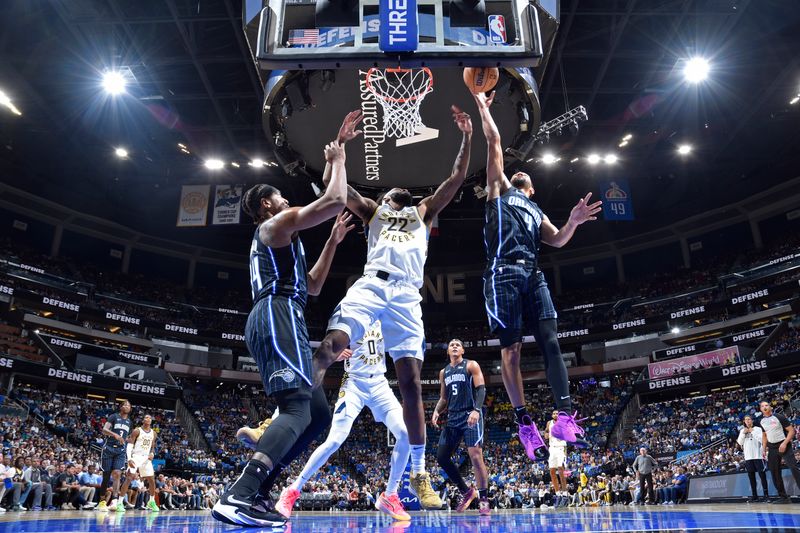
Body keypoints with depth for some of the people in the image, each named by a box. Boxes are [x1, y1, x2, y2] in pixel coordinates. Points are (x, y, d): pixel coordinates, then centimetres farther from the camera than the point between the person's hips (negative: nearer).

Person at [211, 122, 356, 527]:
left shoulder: (271, 241, 34)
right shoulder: (278, 223, 6)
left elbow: (312, 286, 35)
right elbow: (335, 200, -6)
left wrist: (333, 242, 33)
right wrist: (337, 160, 11)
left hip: (270, 320, 10)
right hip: (278, 317, -10)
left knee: (318, 412, 7)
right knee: (297, 409, -23)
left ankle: (255, 492, 3)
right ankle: (239, 496, -36)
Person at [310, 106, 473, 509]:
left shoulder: (424, 212, 29)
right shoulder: (372, 211, 27)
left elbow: (457, 178, 21)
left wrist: (467, 137, 11)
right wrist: (340, 142, 9)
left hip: (406, 296, 0)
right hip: (370, 285, 0)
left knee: (411, 381, -7)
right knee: (329, 346, -26)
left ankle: (419, 474, 1)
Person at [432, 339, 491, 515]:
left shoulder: (471, 365, 1)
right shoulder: (444, 372, 18)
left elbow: (481, 389, -8)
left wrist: (476, 410, -24)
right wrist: (437, 412, 1)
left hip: (470, 416, -6)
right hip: (453, 418, 7)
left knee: (475, 456, -14)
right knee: (442, 457, 2)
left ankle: (484, 500, -2)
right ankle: (466, 491, 17)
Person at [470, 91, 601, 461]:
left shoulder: (536, 211, 33)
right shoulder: (499, 190, 23)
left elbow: (557, 240, 17)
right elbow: (494, 142, 19)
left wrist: (573, 222, -1)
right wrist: (483, 108, 24)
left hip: (533, 275, 4)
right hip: (504, 274, -4)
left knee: (550, 341, -9)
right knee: (511, 349, -6)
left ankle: (565, 416, -11)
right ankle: (525, 423, -3)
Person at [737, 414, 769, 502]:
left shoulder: (758, 429, 2)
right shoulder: (742, 431, 14)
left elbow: (762, 439, -11)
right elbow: (739, 442, 8)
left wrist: (752, 431, -10)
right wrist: (743, 433, -3)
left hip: (758, 455, -4)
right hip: (748, 457, 4)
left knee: (762, 475, -6)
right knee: (751, 476, 6)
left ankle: (766, 495, -2)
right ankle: (754, 495, 11)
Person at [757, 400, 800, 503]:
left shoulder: (779, 417, -8)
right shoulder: (761, 421, 8)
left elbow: (791, 430, -9)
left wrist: (785, 443, -20)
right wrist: (764, 449, 12)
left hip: (784, 446, -5)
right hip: (772, 448, 5)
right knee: (774, 473, 3)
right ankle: (783, 497, 11)